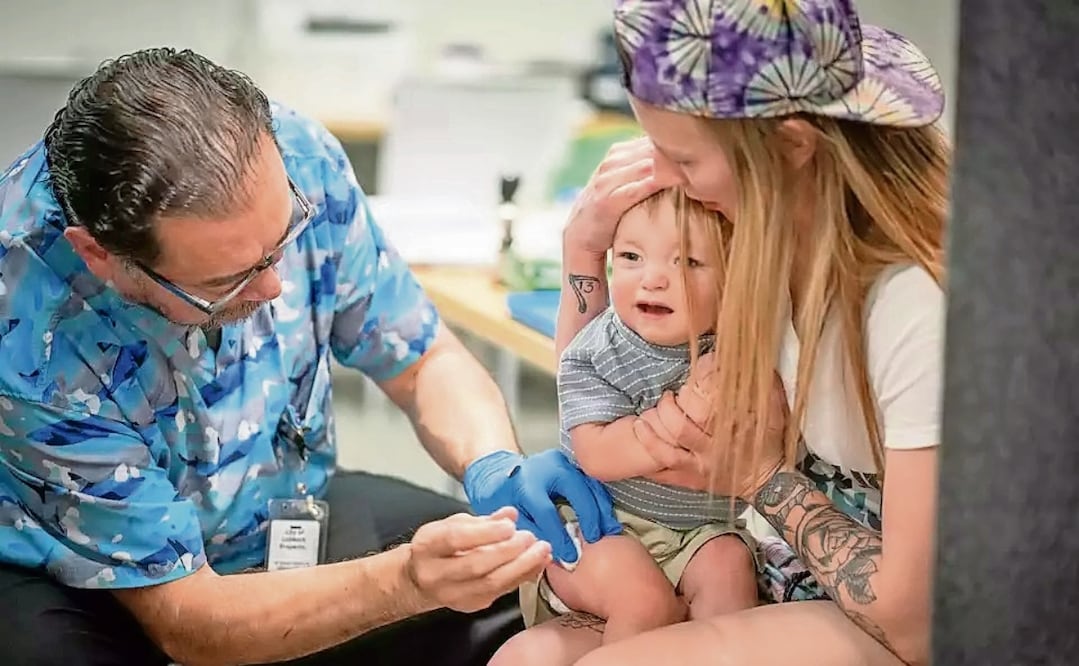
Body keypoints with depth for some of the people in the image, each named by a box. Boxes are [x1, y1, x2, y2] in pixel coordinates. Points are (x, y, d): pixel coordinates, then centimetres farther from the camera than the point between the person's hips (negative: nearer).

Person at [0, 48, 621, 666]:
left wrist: (496, 469, -27)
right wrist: (408, 582, -42)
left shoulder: (295, 157, -21)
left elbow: (425, 359, -6)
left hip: (284, 513, 5)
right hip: (84, 580, -4)